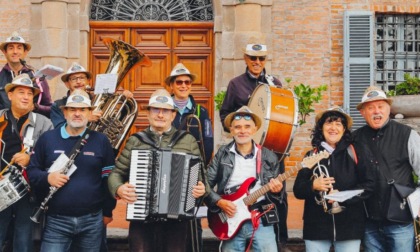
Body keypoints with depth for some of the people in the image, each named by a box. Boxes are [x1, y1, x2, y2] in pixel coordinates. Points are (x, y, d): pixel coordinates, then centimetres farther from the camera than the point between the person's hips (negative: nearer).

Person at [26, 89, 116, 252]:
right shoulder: (47, 138, 1)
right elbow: (31, 171, 6)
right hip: (56, 220, -1)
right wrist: (47, 178, -16)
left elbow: (108, 178, 6)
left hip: (93, 220, 1)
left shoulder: (101, 140, 3)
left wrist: (108, 211, 7)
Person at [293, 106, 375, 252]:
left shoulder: (355, 152, 2)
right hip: (316, 227, 1)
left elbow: (369, 185, -3)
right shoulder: (311, 155, 7)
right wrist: (312, 186, -15)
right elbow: (297, 190, 6)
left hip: (349, 226, -1)